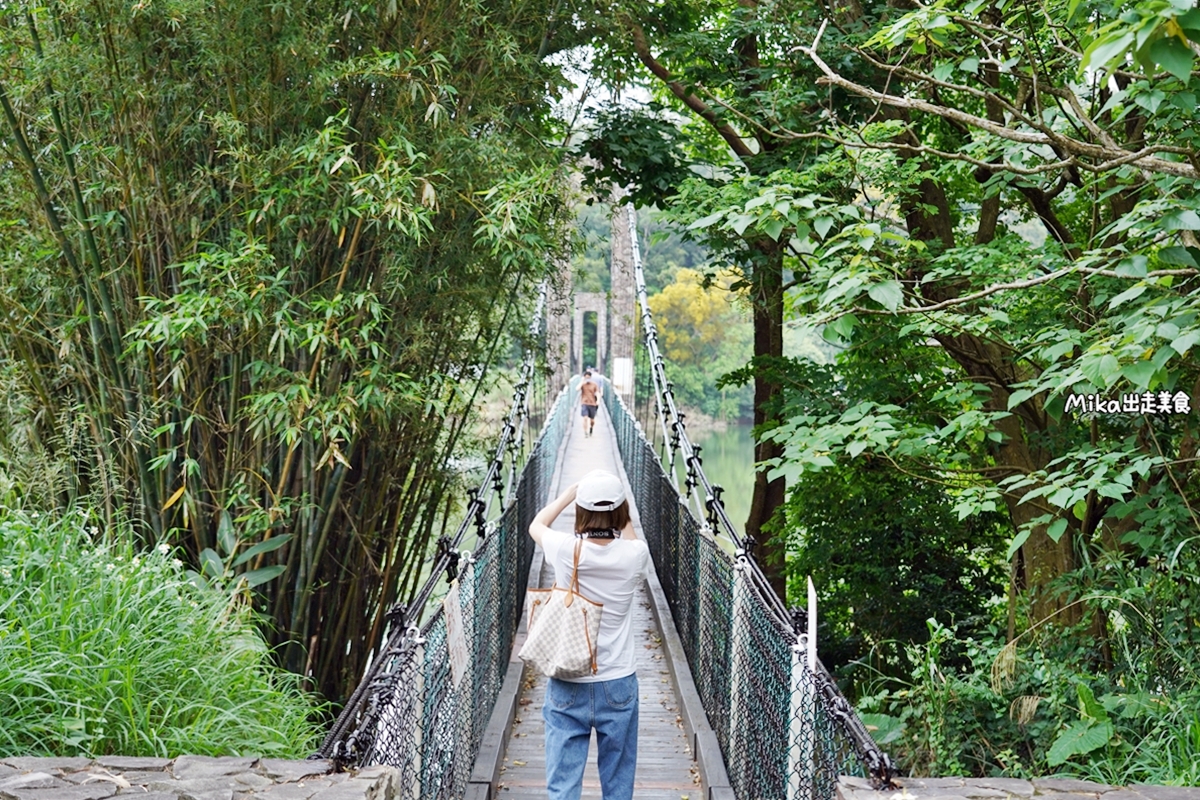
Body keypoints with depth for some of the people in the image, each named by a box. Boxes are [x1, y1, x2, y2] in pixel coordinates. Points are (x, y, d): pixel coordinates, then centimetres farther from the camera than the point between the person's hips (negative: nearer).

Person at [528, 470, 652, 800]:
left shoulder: (564, 550, -11)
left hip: (567, 686, -1)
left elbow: (536, 525, 13)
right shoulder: (634, 555, -10)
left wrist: (569, 493, 22)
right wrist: (622, 511, 21)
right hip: (618, 686, 1)